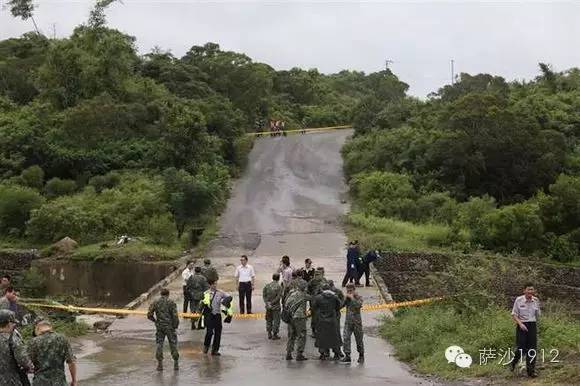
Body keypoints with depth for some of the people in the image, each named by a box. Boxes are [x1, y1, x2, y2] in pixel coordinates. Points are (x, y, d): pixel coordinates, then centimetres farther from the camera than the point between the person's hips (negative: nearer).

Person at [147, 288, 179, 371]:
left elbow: (149, 315, -2)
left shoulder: (155, 303, 2)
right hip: (170, 326, -2)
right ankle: (176, 364, 11)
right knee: (173, 345, 8)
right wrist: (176, 325, 0)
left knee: (159, 345, 8)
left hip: (159, 326, 2)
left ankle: (160, 364, 3)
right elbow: (175, 316, -14)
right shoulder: (171, 303, -6)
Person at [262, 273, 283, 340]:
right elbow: (278, 297, -17)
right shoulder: (279, 286, -13)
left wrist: (267, 302, -9)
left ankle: (269, 334, 22)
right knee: (276, 321, 6)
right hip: (276, 307, -5)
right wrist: (272, 303, -13)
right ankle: (274, 335, 8)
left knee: (269, 320, 17)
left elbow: (264, 295, -4)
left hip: (268, 307, 5)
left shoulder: (267, 285, 0)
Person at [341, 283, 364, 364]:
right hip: (348, 321, 3)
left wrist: (352, 298, -20)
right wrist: (345, 299, -11)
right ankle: (347, 356, -9)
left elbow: (359, 305, -23)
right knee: (345, 338, -11)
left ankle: (361, 356, 23)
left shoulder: (358, 297, -5)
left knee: (359, 339, 7)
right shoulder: (346, 298, 7)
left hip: (357, 321, -3)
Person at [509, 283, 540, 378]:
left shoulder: (536, 300, 2)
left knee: (532, 349, -1)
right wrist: (520, 324, -17)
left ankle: (531, 371, 6)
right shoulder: (518, 300, -7)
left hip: (532, 325, 3)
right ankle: (514, 361, 25)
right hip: (522, 326, -3)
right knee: (522, 348, -6)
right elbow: (514, 314, -4)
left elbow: (537, 315, 15)